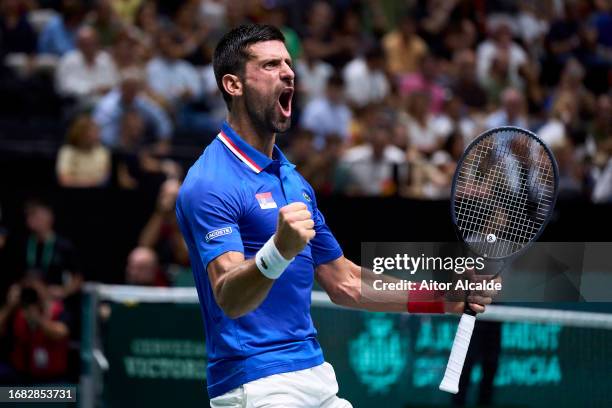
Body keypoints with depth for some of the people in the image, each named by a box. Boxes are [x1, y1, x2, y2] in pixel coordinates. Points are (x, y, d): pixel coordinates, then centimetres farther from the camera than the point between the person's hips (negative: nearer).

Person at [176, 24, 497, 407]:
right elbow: (229, 299, -25)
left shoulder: (294, 180, 15)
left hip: (317, 375, 8)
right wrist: (278, 252, -43)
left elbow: (345, 283, 21)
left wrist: (446, 299, 13)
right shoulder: (210, 182, -13)